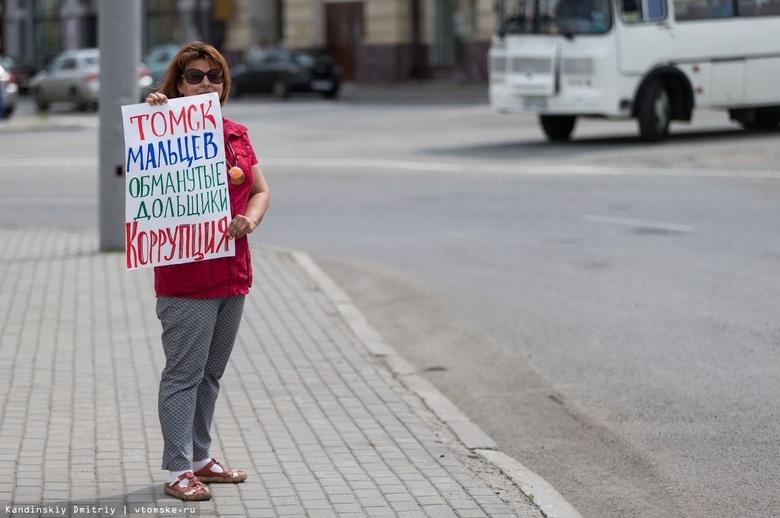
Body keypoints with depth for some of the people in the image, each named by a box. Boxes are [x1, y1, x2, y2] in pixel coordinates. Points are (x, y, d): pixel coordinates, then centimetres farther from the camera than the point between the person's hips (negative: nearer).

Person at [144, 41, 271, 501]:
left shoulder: (236, 135, 12)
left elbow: (260, 190, 16)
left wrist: (250, 220, -5)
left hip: (232, 272, 7)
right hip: (186, 275, -7)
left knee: (211, 373, 15)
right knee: (184, 373, -3)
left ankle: (200, 458, 26)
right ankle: (179, 471, 1)